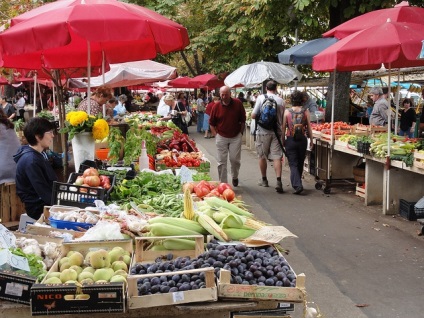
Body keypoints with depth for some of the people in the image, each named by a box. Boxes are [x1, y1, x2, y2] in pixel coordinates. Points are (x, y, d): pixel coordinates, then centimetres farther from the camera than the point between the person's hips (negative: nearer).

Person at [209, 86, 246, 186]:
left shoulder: (238, 104, -5)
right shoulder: (216, 106, -5)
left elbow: (243, 120, 5)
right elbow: (211, 123, 6)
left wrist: (241, 133, 2)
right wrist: (216, 135, -1)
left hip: (235, 137, 0)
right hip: (221, 137, 0)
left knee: (235, 159, 1)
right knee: (222, 162, 2)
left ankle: (235, 177, 30)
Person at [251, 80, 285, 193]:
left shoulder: (261, 98, -6)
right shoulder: (281, 100, 0)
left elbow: (253, 115, -8)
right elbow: (283, 118, 5)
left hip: (263, 132, -1)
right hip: (276, 132, 1)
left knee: (262, 156, 13)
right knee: (277, 157, 0)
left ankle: (264, 180, 24)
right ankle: (278, 181, -12)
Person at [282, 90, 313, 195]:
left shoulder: (287, 112, -4)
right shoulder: (306, 112, -3)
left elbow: (284, 127, -1)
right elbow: (309, 127, 0)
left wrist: (283, 140, 10)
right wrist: (311, 140, 10)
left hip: (290, 140, -1)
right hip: (302, 140, 2)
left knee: (293, 164, 0)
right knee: (300, 163, 17)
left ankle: (297, 185, -15)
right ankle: (297, 183, 31)